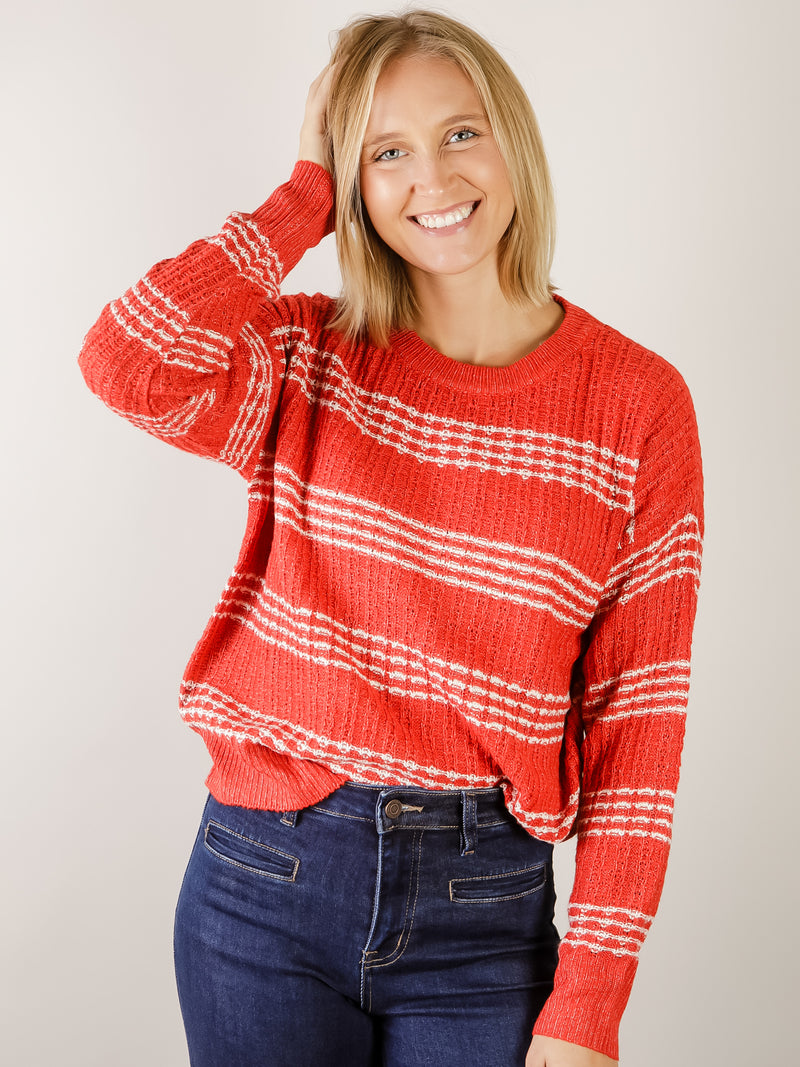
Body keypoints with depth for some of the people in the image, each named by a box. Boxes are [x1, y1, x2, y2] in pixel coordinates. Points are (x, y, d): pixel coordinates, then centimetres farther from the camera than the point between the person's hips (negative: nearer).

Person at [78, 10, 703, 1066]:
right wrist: (305, 195, -11)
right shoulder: (307, 359, -1)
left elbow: (638, 717, -5)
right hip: (265, 880, 1)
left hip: (483, 906, 0)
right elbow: (126, 363, -24)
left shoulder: (638, 402, -5)